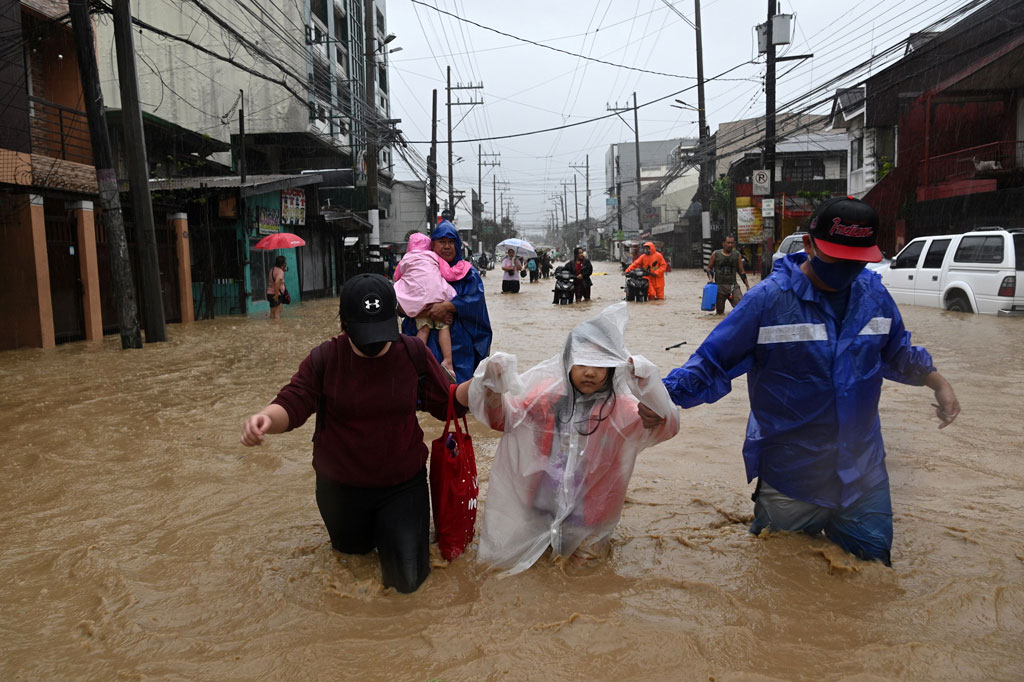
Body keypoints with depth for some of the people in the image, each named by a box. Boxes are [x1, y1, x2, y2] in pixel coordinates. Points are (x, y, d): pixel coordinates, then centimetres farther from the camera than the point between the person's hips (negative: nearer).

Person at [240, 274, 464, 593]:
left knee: (408, 579, 2)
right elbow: (292, 404, -21)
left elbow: (449, 403, -6)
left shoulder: (413, 352, -12)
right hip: (341, 487, 1)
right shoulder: (324, 359, -14)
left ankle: (391, 527, 32)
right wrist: (266, 418, -45)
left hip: (403, 483, -1)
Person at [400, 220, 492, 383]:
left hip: (460, 345, -1)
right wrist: (428, 312, -15)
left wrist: (447, 306, -20)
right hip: (429, 343, 1)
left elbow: (476, 298, -9)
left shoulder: (467, 273, 8)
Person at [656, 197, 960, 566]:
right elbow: (710, 365, -15)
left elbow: (896, 353, 19)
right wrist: (659, 396, -29)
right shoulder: (769, 298, -16)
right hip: (790, 477, -4)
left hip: (863, 473, 5)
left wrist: (937, 382, 5)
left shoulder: (874, 294, 0)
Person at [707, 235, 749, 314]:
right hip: (719, 286, -1)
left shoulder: (737, 255, 8)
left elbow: (741, 271, 13)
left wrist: (747, 286, 9)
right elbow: (709, 268, 10)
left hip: (733, 286, 1)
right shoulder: (716, 254, 3)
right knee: (720, 313, 2)